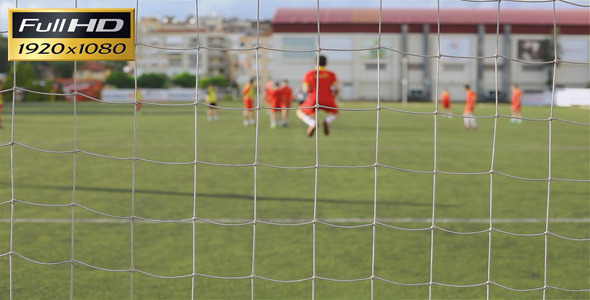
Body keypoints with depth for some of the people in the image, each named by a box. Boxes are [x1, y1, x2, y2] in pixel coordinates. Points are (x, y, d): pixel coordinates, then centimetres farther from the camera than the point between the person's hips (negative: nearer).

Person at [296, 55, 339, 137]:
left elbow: (306, 90, -5)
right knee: (335, 114, 31)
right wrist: (334, 97, 15)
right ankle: (327, 121, -7)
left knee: (300, 112, 25)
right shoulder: (331, 74, 6)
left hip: (314, 101, -1)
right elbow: (335, 88, -5)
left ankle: (312, 123, -8)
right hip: (328, 101, 1)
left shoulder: (308, 74, 4)